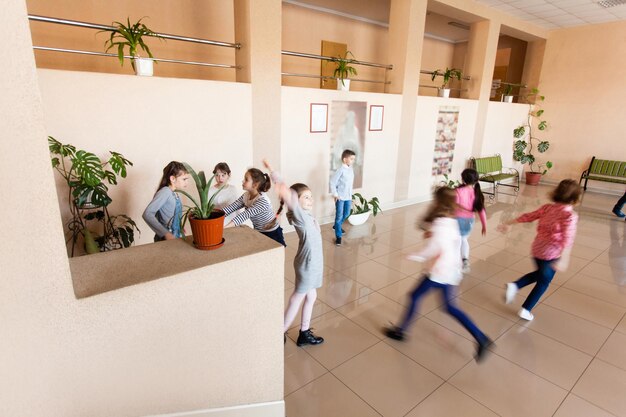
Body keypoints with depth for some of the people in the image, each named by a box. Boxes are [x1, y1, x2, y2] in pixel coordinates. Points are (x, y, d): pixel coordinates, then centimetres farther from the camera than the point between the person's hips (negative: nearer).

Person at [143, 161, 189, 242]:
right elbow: (147, 214, -22)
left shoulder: (175, 194, 7)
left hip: (176, 238, 7)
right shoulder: (165, 191, -14)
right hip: (165, 240, -7)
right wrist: (165, 234, -24)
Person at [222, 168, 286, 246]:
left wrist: (225, 227, -43)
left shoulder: (263, 201, -29)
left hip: (272, 234, -7)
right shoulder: (245, 196, -4)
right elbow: (232, 207, -13)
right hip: (258, 232, 7)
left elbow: (245, 215, -37)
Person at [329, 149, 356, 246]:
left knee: (346, 214, 20)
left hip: (348, 196, 8)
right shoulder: (341, 170, -17)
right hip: (340, 197, -8)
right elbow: (332, 182, -16)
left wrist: (350, 194, 14)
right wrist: (335, 194, -14)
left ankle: (337, 226, 45)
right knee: (339, 216, -3)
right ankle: (338, 236, 4)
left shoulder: (351, 169, 5)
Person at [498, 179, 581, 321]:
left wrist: (507, 224, 10)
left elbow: (527, 216, 3)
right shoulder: (571, 215, -17)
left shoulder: (547, 207, 0)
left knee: (539, 274, 30)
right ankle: (525, 310, 19)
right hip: (551, 253, -5)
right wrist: (563, 258, -38)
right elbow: (567, 237, -29)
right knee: (543, 282, 15)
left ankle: (514, 285, 10)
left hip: (537, 247, 5)